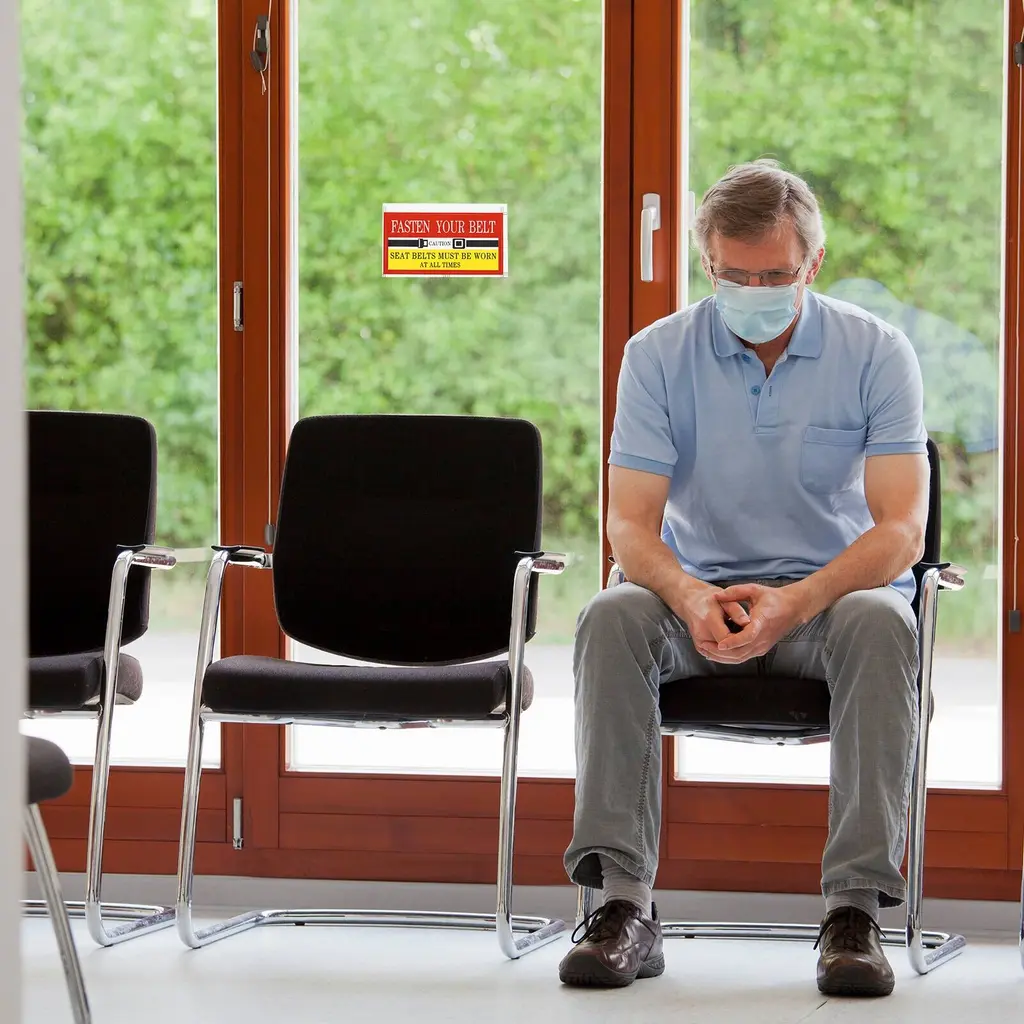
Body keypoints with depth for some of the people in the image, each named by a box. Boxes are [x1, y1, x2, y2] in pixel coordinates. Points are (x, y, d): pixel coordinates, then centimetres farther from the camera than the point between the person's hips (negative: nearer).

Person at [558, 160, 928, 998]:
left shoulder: (877, 353, -6)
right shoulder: (659, 354, -2)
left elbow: (901, 528, -14)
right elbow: (630, 523, -8)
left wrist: (797, 602, -33)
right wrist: (690, 598, -32)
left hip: (830, 591, -1)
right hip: (701, 591, 1)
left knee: (882, 624, -36)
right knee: (612, 617, -31)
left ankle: (857, 905, -36)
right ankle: (624, 901, -34)